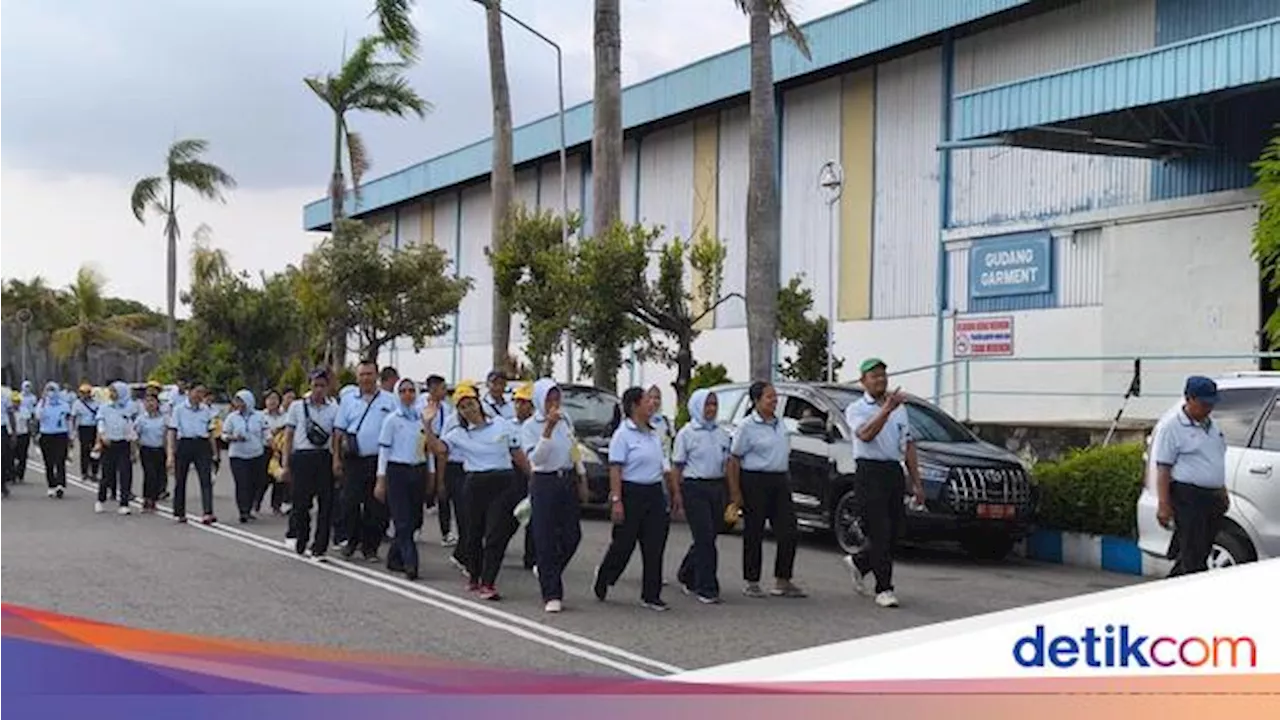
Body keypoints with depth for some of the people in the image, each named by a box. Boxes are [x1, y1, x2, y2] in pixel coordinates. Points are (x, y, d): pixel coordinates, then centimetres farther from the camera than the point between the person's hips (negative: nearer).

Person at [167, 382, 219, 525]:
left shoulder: (206, 410, 11)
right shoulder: (179, 409, 1)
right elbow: (172, 431, -2)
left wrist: (215, 452, 12)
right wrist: (171, 453, -10)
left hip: (202, 445, 2)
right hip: (184, 444, -2)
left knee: (206, 479, -12)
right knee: (180, 480, 7)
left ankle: (207, 513, -21)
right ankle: (179, 513, 21)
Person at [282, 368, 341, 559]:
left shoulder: (333, 409, 8)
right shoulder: (297, 406, 7)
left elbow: (336, 438, 6)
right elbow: (288, 436, 8)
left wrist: (337, 462, -3)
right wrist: (286, 463, 3)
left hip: (324, 458, 1)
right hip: (302, 456, -1)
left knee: (326, 503, -3)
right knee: (301, 502, 2)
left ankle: (319, 547, 2)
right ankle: (300, 541, 20)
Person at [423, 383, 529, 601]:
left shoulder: (503, 425, 5)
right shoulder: (458, 434, 3)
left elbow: (519, 456, 11)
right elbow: (436, 447, -13)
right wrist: (428, 424, -24)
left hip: (505, 483, -1)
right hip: (477, 484, 1)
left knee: (497, 534, -7)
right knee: (474, 532, 9)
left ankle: (487, 583, -6)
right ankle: (473, 576, 30)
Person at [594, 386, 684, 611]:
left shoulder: (654, 434, 14)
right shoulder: (623, 434, -9)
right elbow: (615, 469, -15)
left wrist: (674, 492, 17)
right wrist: (616, 500, -21)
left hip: (654, 493, 7)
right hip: (632, 493, -7)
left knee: (654, 547, 3)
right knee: (624, 544, 3)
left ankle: (651, 595, 8)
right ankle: (602, 582, 26)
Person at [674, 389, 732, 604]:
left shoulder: (721, 433, 13)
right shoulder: (687, 433, -2)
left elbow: (728, 463, 15)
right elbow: (677, 466, -2)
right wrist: (677, 493, -7)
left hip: (717, 487, 6)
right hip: (695, 488, -5)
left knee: (708, 537, 10)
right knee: (704, 538, -9)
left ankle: (687, 575, 33)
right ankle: (706, 588, -4)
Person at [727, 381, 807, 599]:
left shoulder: (780, 423, 13)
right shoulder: (748, 426, -8)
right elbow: (734, 460, -9)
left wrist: (786, 480, 18)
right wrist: (735, 492, -14)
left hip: (780, 481, 7)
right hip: (755, 481, -7)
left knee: (789, 532, 2)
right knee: (754, 534, 1)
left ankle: (782, 582, 11)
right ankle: (752, 583, 10)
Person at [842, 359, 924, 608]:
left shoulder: (899, 408, 17)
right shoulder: (856, 409, 0)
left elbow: (908, 445, 15)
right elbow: (866, 434, -20)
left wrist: (916, 482, 10)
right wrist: (887, 408, -27)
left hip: (894, 471, 6)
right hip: (870, 471, -6)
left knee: (893, 530, 7)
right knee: (879, 531, -8)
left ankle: (858, 562, 32)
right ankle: (884, 589, -3)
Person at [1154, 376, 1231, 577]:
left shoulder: (1211, 424, 16)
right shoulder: (1171, 426, -9)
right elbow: (1163, 469, -13)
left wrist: (1222, 493, 25)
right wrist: (1164, 505, -19)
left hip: (1213, 497, 8)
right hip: (1188, 498, -8)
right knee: (1193, 558, -9)